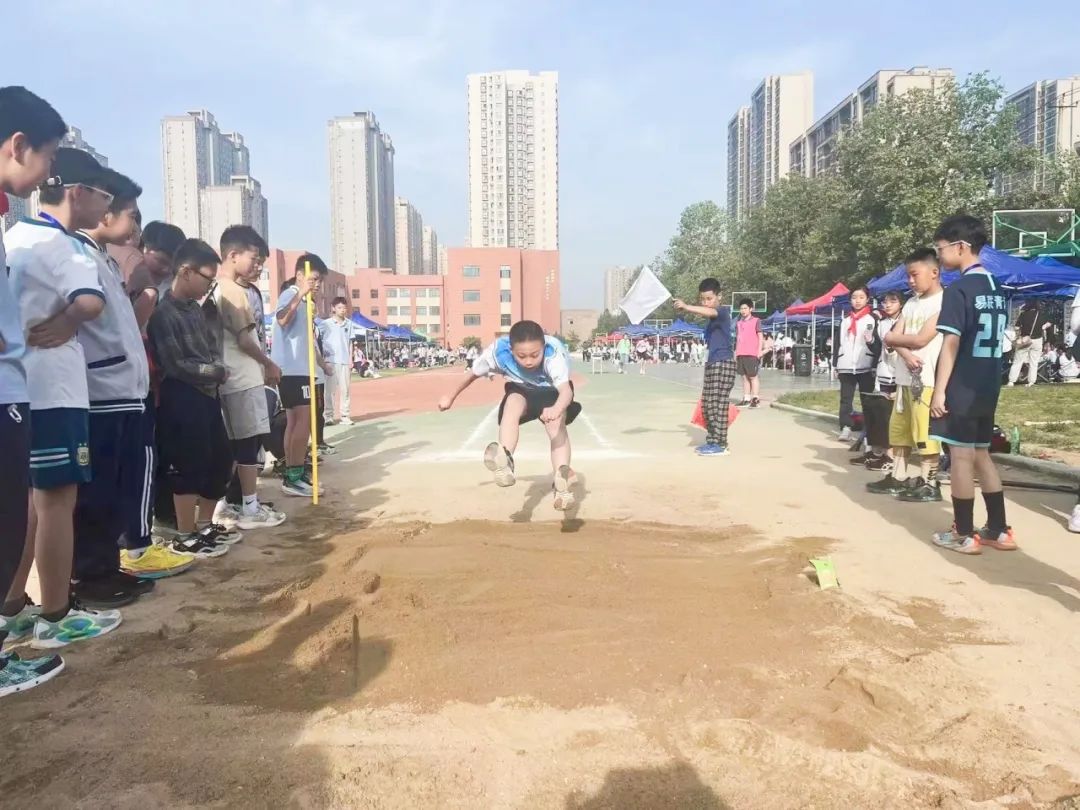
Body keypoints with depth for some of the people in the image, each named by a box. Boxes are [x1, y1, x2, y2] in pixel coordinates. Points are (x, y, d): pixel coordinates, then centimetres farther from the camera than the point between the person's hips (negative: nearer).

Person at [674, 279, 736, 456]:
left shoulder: (723, 311, -10)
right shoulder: (712, 317, 18)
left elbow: (709, 312, -33)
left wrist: (686, 307, -45)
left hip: (723, 363, -10)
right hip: (712, 363, 10)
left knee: (717, 405, -9)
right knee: (707, 405, 10)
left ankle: (720, 445, -5)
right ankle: (712, 442, 18)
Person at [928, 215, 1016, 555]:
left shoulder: (958, 289, -13)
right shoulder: (996, 289, 13)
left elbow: (951, 342, -17)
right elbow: (998, 338, 17)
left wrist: (939, 389, -16)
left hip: (961, 389, -8)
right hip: (987, 389, 8)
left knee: (961, 456, -1)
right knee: (981, 454, 15)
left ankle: (964, 535, 7)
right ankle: (998, 530, 20)